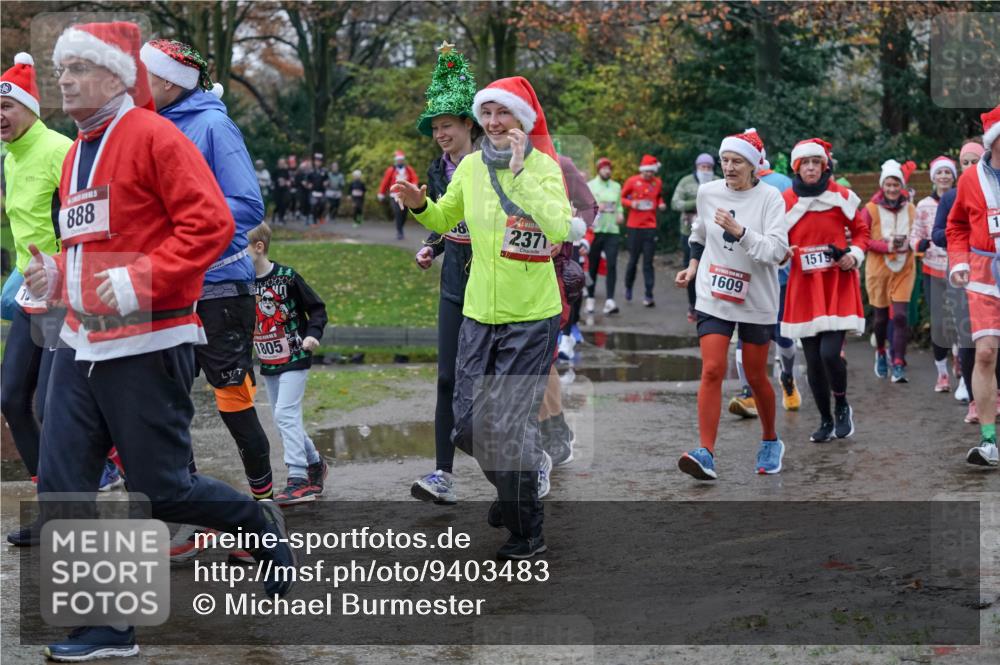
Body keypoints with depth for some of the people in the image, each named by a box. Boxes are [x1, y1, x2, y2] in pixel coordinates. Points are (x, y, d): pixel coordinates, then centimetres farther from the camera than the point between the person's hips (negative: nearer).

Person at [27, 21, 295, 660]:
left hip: (148, 346, -8)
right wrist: (55, 274, 6)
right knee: (62, 486, 1)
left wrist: (140, 280, -24)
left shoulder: (154, 137, -10)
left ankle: (261, 524, 27)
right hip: (82, 345, 8)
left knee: (163, 489, -1)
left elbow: (211, 223, -18)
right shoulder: (78, 153, 15)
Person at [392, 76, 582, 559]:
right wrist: (420, 206, -1)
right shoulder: (472, 165, 3)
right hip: (479, 315, 5)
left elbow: (560, 230, -29)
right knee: (468, 424, 9)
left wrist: (520, 172, -30)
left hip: (532, 319, -5)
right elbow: (446, 219, 20)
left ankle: (527, 531, 15)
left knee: (511, 425, -3)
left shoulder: (544, 166, -12)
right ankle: (510, 488, 37)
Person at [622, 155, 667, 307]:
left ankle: (648, 296, -3)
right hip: (634, 227, -1)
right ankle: (628, 288, 30)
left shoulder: (658, 183, 5)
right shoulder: (632, 181, -3)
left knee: (648, 262, -2)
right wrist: (631, 203, -14)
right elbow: (621, 197, 5)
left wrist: (661, 204, 1)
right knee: (633, 259, 5)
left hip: (650, 227, 1)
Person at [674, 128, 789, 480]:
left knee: (756, 377, 9)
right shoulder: (707, 192, 1)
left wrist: (740, 231, -29)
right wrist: (693, 267, 15)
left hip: (756, 301, -2)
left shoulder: (769, 198, -10)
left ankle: (771, 441, 32)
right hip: (713, 297, 2)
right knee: (712, 371, -12)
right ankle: (706, 454, -17)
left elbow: (777, 250, -20)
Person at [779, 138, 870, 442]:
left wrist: (855, 255, -6)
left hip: (838, 286, -2)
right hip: (803, 288, 2)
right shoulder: (785, 201, 0)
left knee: (830, 353, -16)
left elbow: (861, 231, 12)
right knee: (813, 360, 5)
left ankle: (842, 406, 13)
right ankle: (825, 421, 24)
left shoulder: (841, 197, -1)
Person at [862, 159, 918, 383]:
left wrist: (908, 243, -10)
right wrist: (886, 246, -17)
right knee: (881, 316, 11)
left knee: (900, 316, -10)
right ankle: (880, 353, 37)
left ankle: (899, 365, -7)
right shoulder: (871, 209, -5)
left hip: (903, 269, 1)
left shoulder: (910, 209, 3)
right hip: (878, 269, -1)